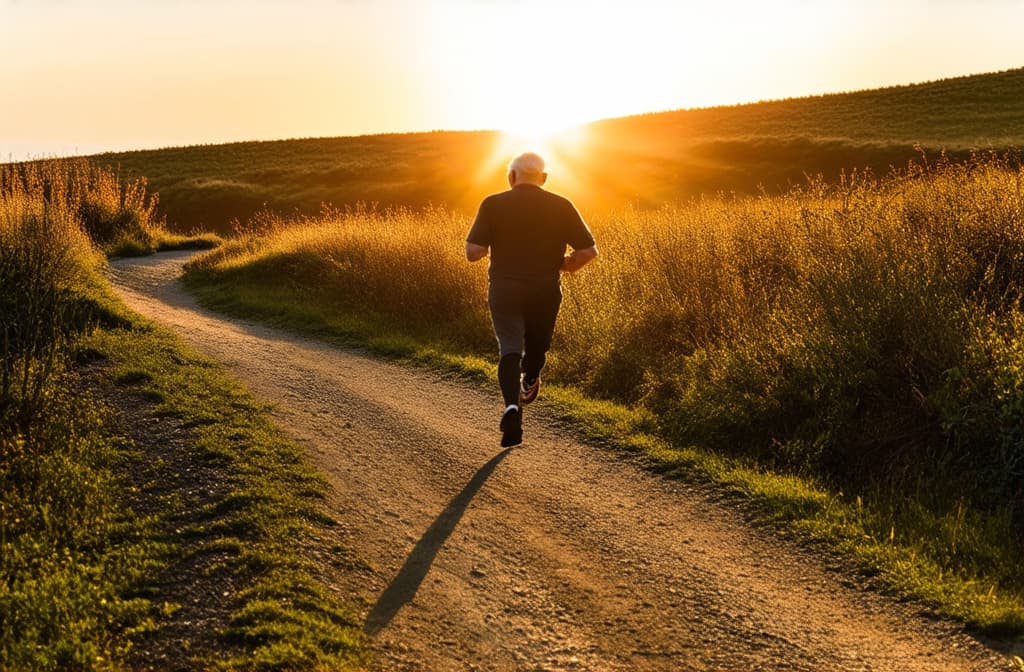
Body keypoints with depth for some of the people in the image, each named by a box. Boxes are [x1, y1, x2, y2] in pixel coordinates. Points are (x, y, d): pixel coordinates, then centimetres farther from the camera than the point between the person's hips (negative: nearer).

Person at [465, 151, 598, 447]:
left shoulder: (493, 205, -5)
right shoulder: (561, 206, -2)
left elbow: (473, 252, -11)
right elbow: (588, 250, -6)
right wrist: (566, 265, 13)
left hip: (505, 289, -2)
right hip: (546, 290, 2)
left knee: (510, 348, -1)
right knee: (537, 343, 25)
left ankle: (512, 405, -24)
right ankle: (529, 385, 48)